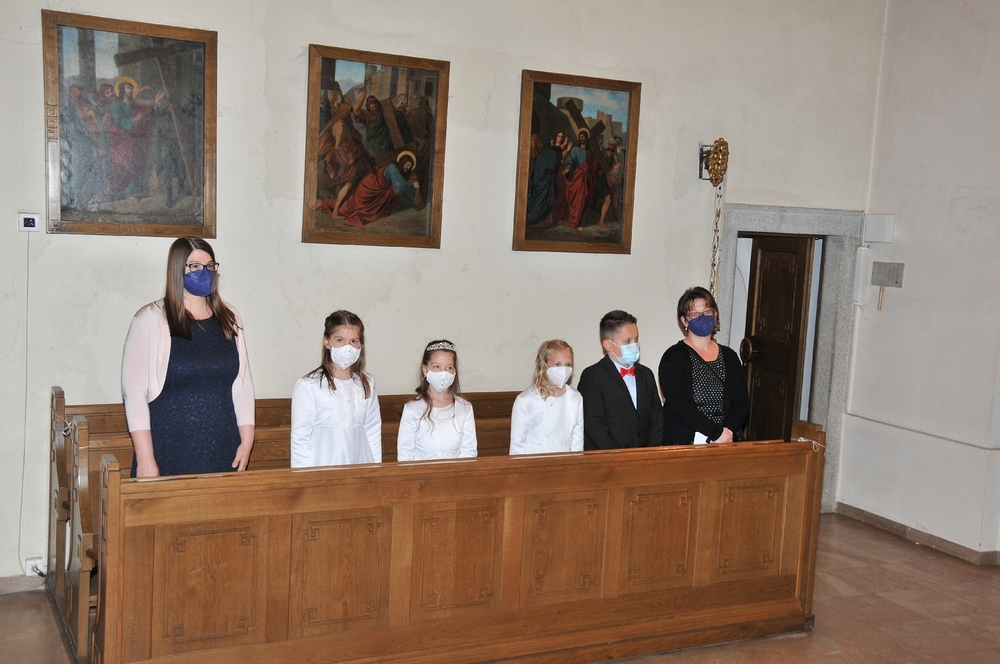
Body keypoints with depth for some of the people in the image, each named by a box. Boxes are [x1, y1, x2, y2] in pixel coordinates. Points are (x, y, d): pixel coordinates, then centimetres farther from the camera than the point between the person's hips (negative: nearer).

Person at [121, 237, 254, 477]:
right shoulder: (151, 319, -5)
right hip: (168, 455, -3)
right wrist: (145, 459, -12)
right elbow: (135, 391, -8)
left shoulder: (228, 319, 8)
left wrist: (247, 440, 2)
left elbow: (243, 383, 9)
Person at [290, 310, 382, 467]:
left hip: (361, 470, 4)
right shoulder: (308, 386, -8)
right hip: (324, 470, -4)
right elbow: (300, 438, -6)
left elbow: (373, 431, 10)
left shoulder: (367, 384, 6)